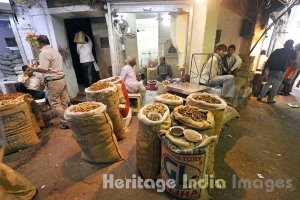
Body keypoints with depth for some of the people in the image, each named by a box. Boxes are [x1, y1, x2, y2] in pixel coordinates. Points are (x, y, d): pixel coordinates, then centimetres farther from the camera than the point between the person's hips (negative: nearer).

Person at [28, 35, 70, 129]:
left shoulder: (44, 53, -12)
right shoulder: (54, 50, 14)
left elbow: (43, 69, -20)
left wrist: (32, 68, -4)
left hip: (53, 82, -8)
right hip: (62, 79, 8)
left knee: (55, 104, 2)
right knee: (64, 102, 12)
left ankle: (65, 122, 8)